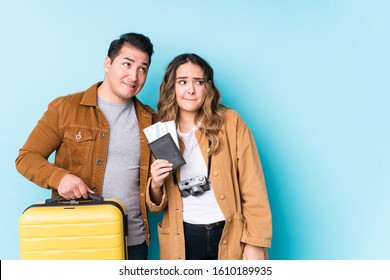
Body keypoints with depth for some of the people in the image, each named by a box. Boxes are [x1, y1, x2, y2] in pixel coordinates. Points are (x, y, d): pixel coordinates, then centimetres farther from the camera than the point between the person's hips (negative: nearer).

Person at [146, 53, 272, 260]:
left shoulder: (230, 122, -6)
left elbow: (253, 187, -6)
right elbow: (157, 206, 7)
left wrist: (255, 242, -10)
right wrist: (156, 185, -13)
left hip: (231, 237, -2)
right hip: (183, 240, 2)